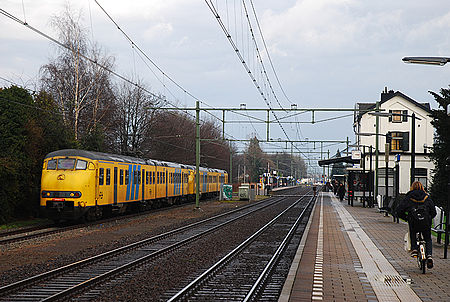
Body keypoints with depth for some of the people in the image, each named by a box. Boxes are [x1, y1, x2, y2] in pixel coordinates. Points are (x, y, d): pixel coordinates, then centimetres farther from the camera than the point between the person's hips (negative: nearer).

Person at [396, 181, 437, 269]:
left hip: (413, 222, -1)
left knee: (412, 235, 31)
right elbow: (433, 212, 10)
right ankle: (429, 255, 0)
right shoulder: (427, 197, 12)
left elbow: (399, 211, 3)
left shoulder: (408, 198, 8)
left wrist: (406, 218, 18)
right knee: (428, 239, 20)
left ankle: (414, 249, 9)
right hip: (426, 223, 1)